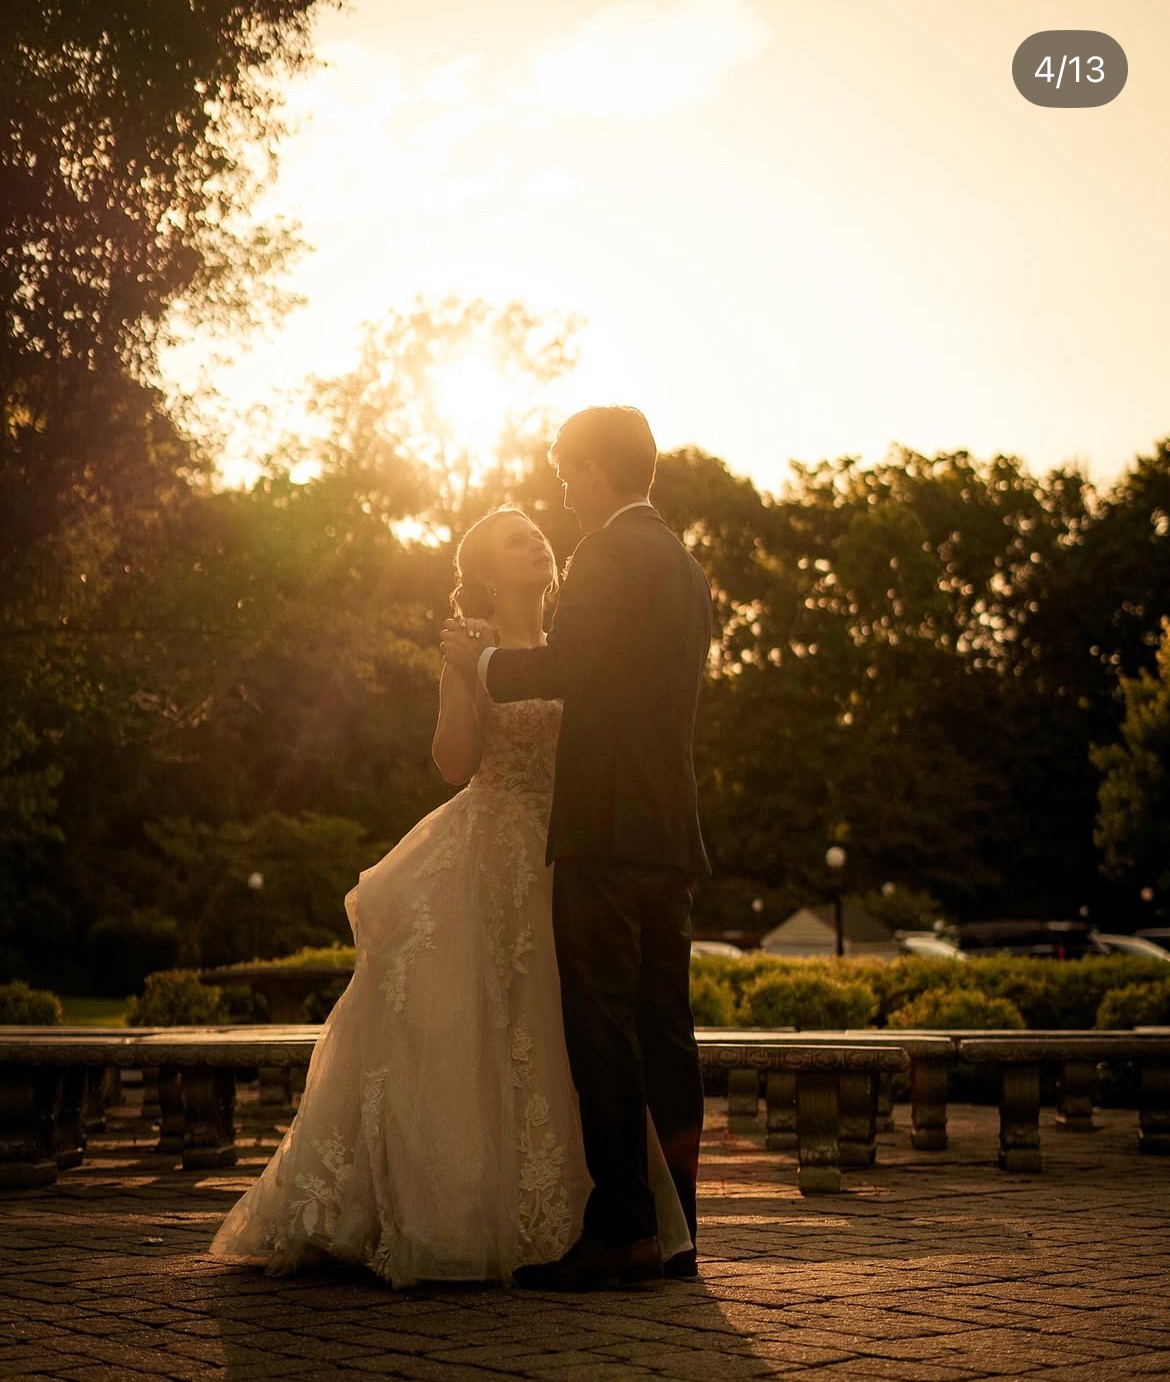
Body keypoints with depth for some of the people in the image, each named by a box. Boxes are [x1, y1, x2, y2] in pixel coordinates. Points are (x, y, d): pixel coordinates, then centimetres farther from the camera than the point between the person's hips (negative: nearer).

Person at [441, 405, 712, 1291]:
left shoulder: (608, 555, -7)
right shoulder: (689, 569, 20)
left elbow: (560, 668, -15)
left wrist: (481, 659, 3)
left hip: (606, 828, -9)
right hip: (674, 829, 9)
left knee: (601, 1028, -8)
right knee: (663, 1027, 9)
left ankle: (619, 1228, -9)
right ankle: (672, 1232, 12)